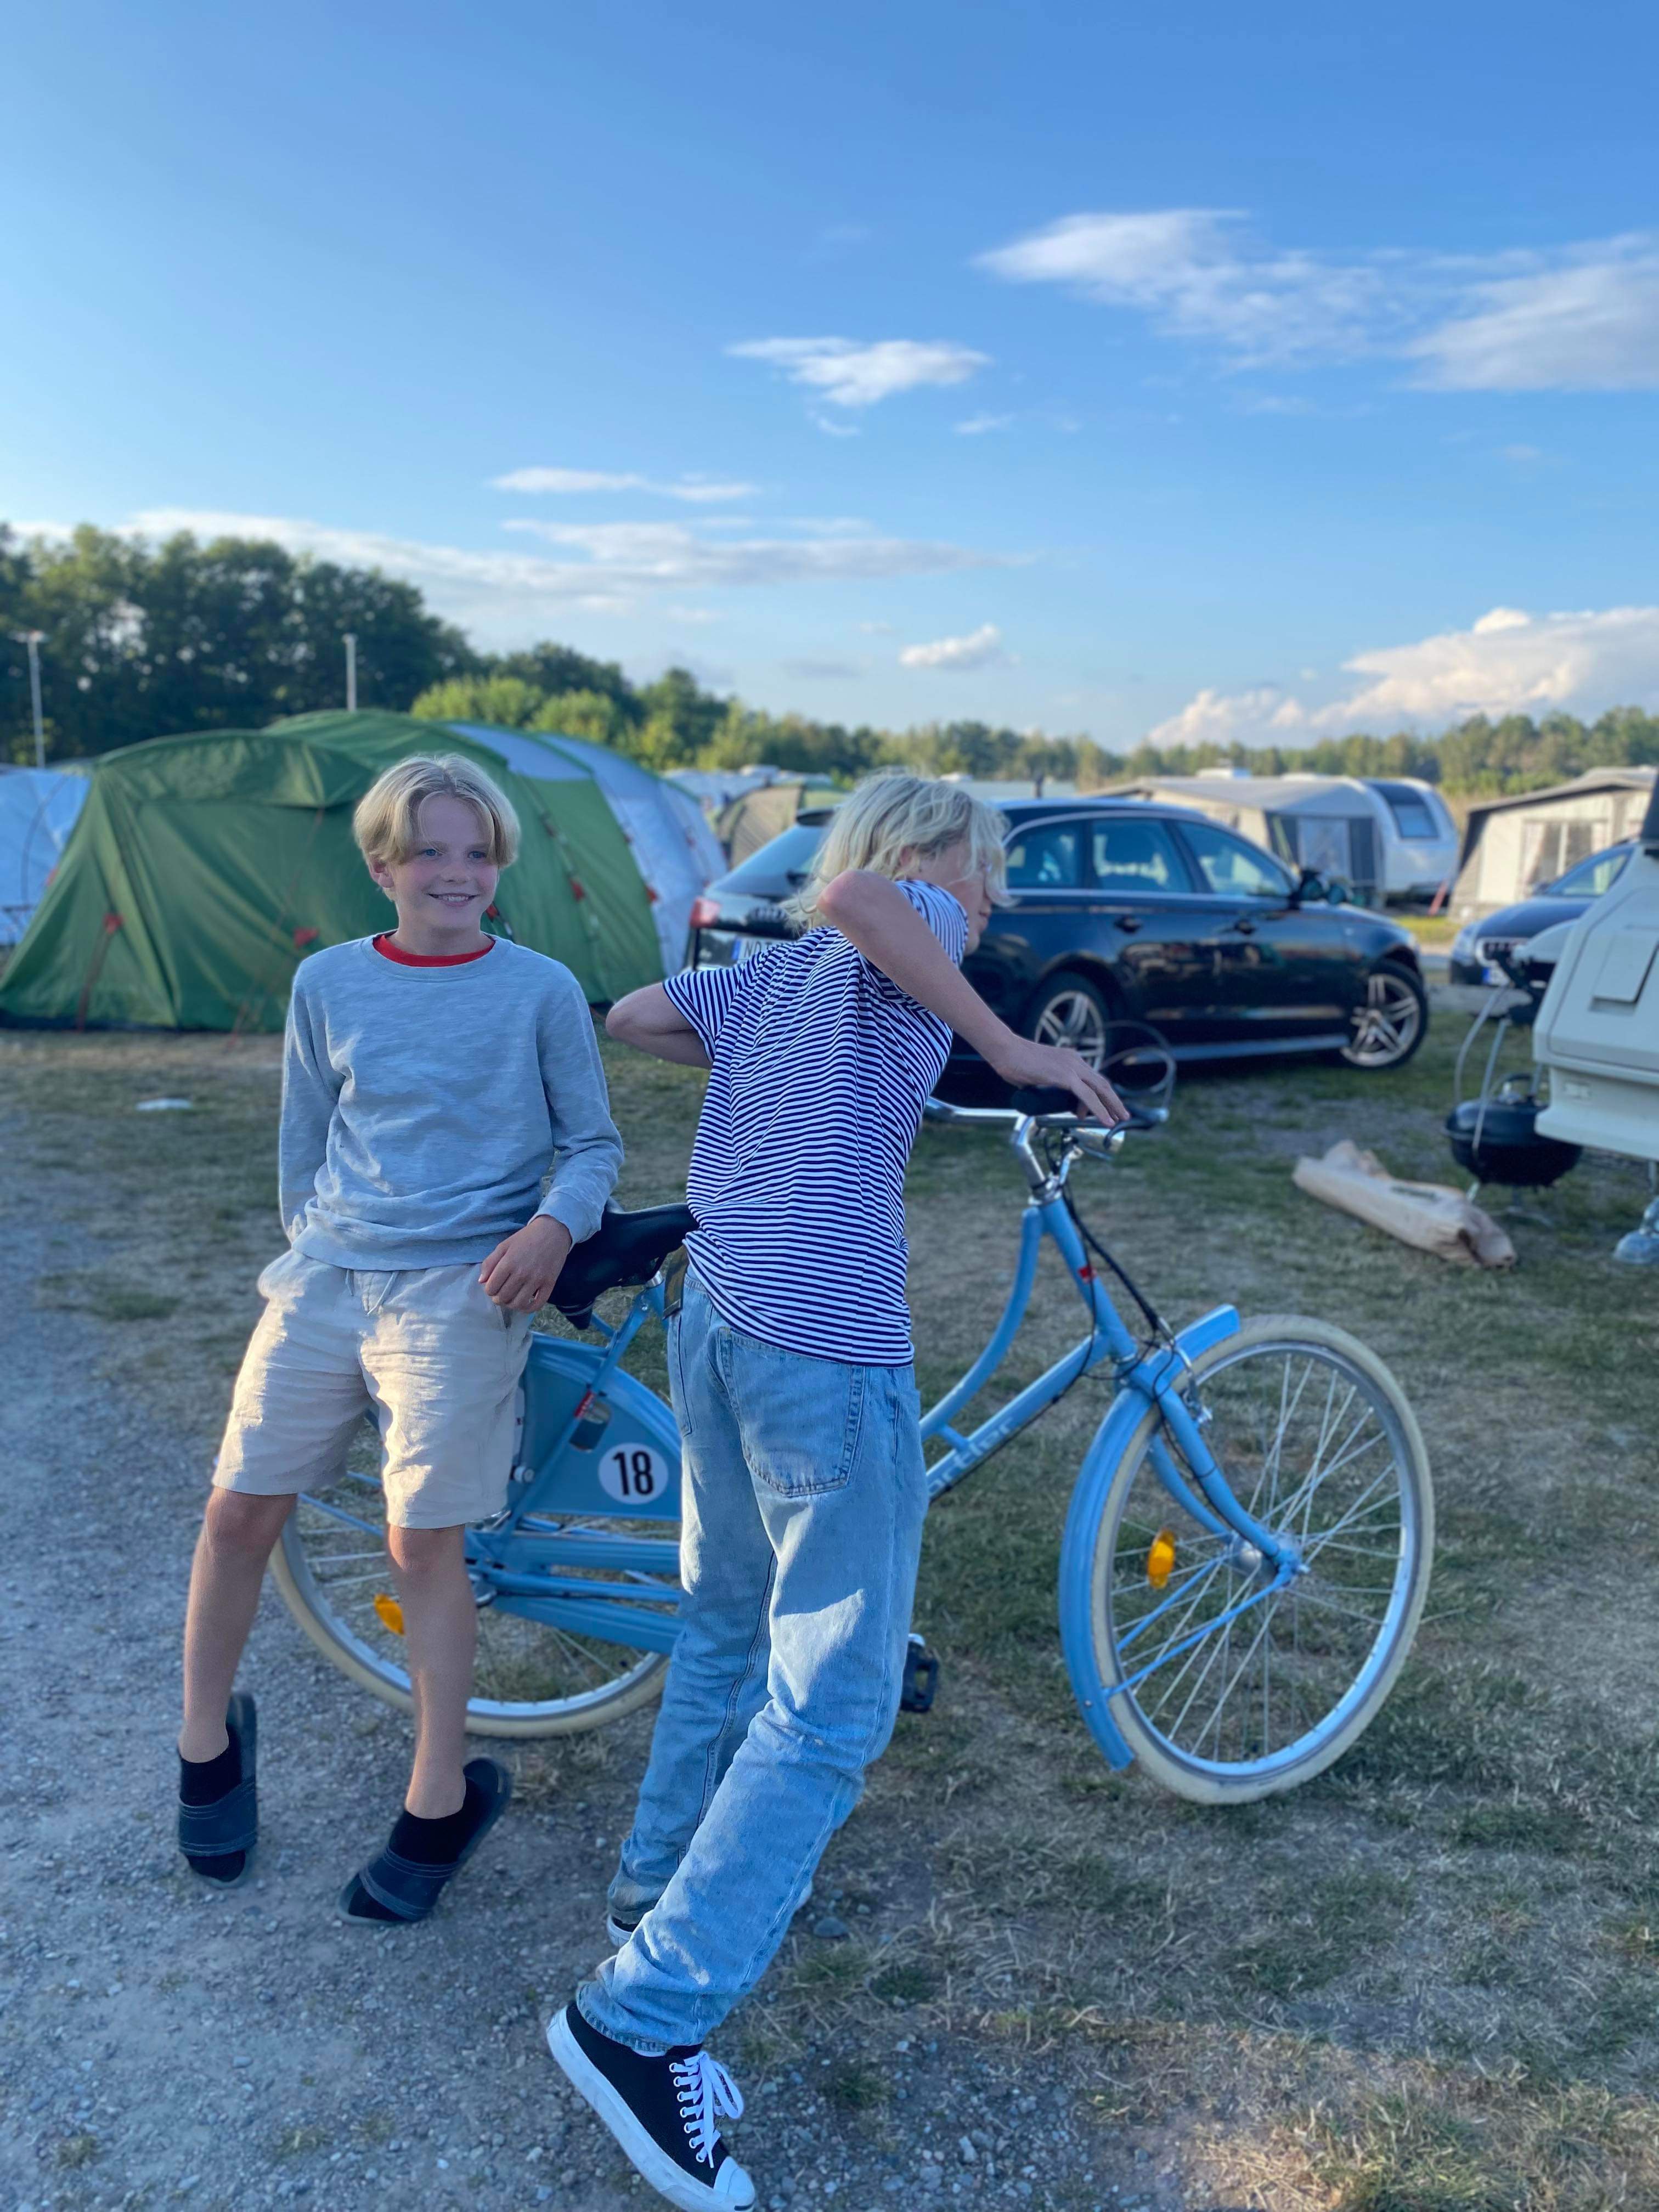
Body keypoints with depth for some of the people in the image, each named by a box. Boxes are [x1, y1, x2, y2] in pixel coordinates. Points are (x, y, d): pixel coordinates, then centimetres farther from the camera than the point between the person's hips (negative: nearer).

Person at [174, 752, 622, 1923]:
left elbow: (594, 1142, 3)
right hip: (325, 1276, 4)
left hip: (461, 1289, -3)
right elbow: (304, 1143, 16)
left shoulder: (542, 990, -1)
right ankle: (208, 1740, 33)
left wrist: (554, 1224, -15)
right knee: (239, 1512, 6)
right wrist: (312, 1248, 16)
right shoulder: (329, 982, 7)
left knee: (425, 1546, -3)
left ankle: (441, 1801, 18)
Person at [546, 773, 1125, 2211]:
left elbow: (630, 1016, 24)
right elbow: (860, 891, -25)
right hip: (829, 1354, -9)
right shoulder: (912, 935, -2)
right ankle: (645, 2016, 1)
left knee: (728, 1627, 26)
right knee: (831, 1708, -1)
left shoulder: (770, 973, 20)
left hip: (715, 1326, 9)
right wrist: (1007, 1046, -18)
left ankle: (667, 1886, 42)